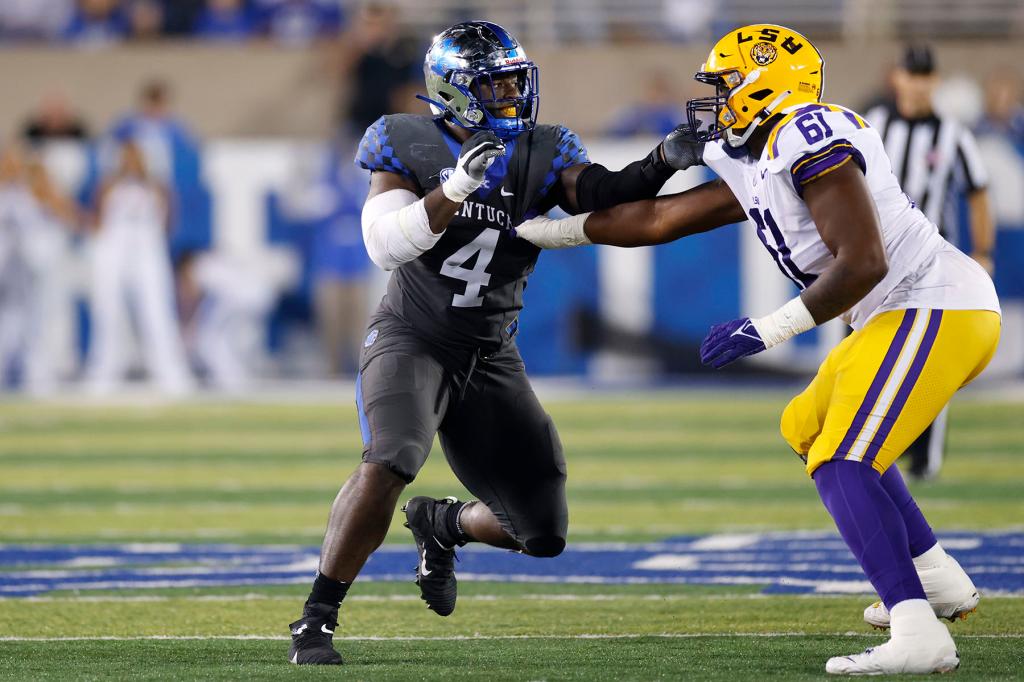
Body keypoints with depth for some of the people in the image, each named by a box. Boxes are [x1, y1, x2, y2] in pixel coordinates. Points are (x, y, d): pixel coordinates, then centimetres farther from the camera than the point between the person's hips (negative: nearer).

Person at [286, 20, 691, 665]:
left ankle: (442, 524, 35)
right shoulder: (409, 146, -6)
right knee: (389, 462, -33)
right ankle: (316, 621, -23)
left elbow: (601, 196, -16)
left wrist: (662, 164, -34)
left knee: (543, 532, 2)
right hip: (413, 340, -4)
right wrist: (458, 185, -29)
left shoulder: (540, 154, 1)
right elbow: (386, 244, -18)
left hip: (491, 357, 4)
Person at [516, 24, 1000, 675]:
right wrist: (541, 230, 28)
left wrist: (769, 329, -18)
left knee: (841, 465, -17)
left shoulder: (810, 138, -16)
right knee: (810, 428, 26)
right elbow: (657, 218, 24)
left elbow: (863, 261, -23)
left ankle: (919, 634, -27)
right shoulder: (757, 168, 16)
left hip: (935, 310, -11)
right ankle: (939, 578, 26)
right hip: (911, 312, 11)